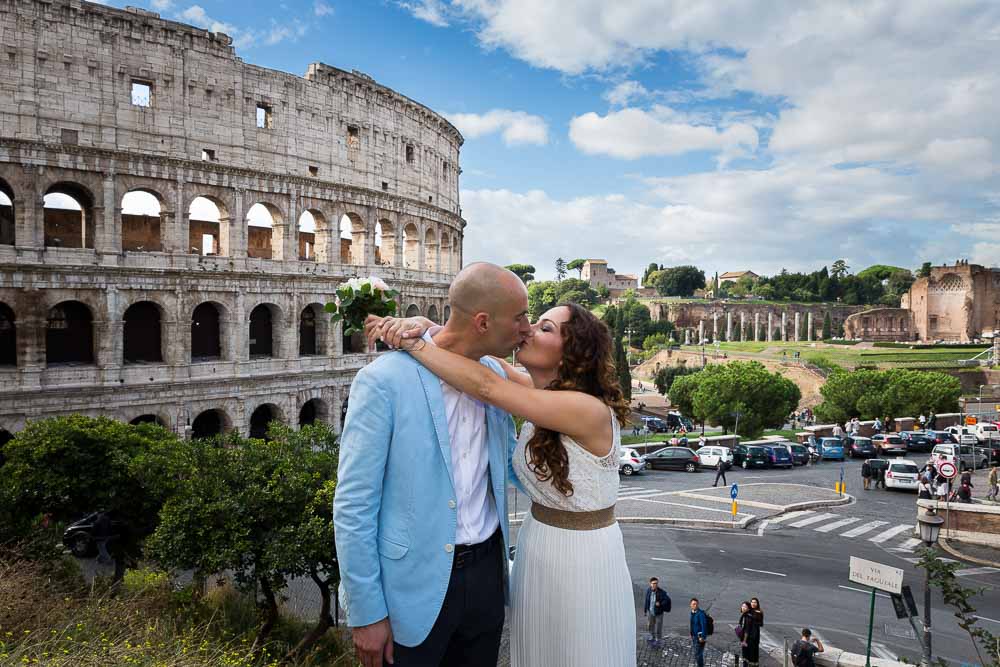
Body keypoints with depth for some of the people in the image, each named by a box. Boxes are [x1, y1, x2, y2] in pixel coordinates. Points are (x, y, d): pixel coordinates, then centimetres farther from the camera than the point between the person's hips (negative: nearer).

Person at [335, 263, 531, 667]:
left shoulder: (495, 374, 1)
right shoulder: (383, 381, -18)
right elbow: (353, 507, -15)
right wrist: (366, 614, -12)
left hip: (486, 573, 6)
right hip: (415, 585, -5)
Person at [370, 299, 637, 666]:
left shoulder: (589, 410, -25)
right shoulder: (540, 391, -3)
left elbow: (486, 386, -30)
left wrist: (413, 342, -24)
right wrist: (426, 329, -20)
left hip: (583, 562, -7)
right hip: (535, 552, 7)